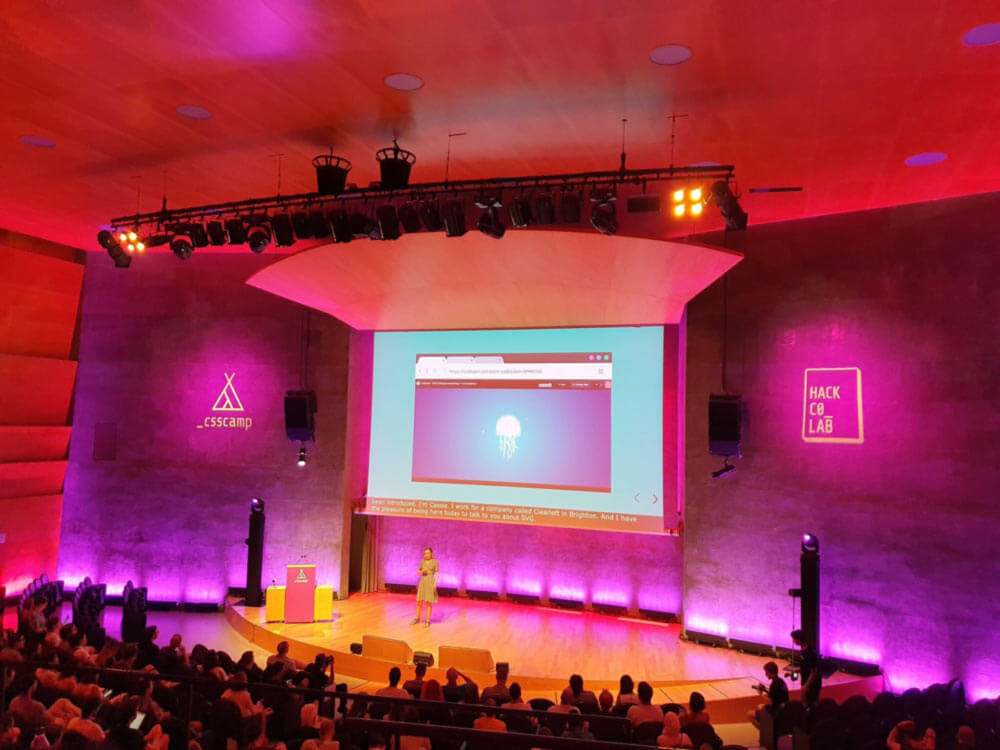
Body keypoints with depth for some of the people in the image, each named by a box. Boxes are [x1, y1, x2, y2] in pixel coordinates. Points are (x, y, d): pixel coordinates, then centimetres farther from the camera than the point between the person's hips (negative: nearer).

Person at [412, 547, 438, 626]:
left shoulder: (435, 562, -6)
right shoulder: (422, 561, 5)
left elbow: (437, 574, -6)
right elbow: (418, 572, 11)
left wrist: (435, 585, -14)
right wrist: (422, 571, -12)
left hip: (430, 583, -4)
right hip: (422, 582, 4)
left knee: (429, 602, -2)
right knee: (419, 601, 8)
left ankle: (428, 621, 6)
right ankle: (417, 618, 25)